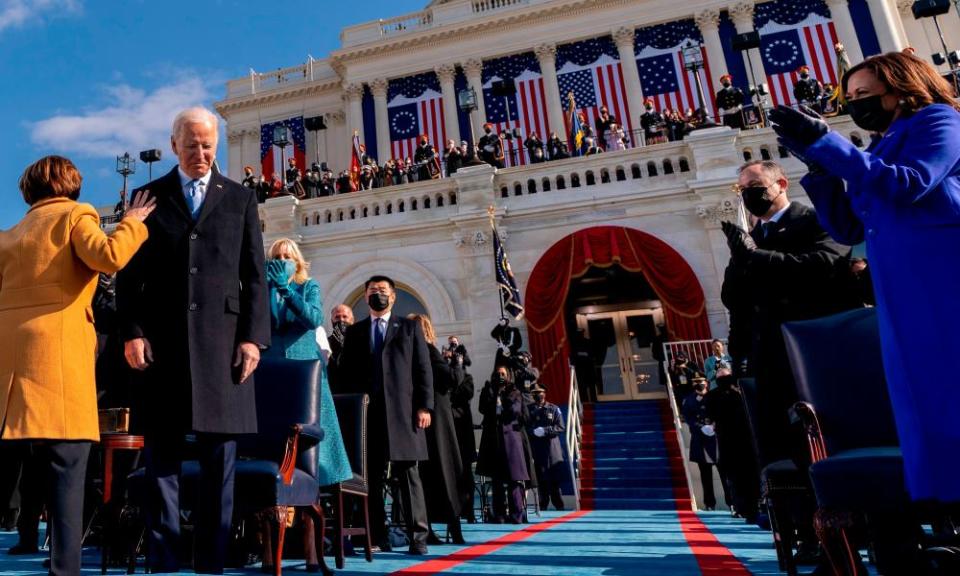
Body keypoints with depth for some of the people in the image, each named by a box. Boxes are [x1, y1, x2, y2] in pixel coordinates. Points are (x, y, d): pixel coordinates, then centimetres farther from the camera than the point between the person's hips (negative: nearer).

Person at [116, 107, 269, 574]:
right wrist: (132, 332, -4)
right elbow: (130, 272, 9)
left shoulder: (241, 199, 13)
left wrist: (253, 337, -4)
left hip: (222, 339, 0)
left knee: (219, 457, 3)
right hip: (162, 342, 1)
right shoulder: (150, 197, 14)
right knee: (161, 456, 4)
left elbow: (255, 276, 7)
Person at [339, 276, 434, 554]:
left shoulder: (410, 328, 12)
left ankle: (418, 536, 4)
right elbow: (346, 371, 13)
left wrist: (424, 406, -5)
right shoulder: (354, 332, 18)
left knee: (408, 475, -1)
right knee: (371, 476, 3)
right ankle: (377, 537, 10)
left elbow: (423, 369, 5)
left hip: (403, 410, -2)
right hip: (367, 411, 2)